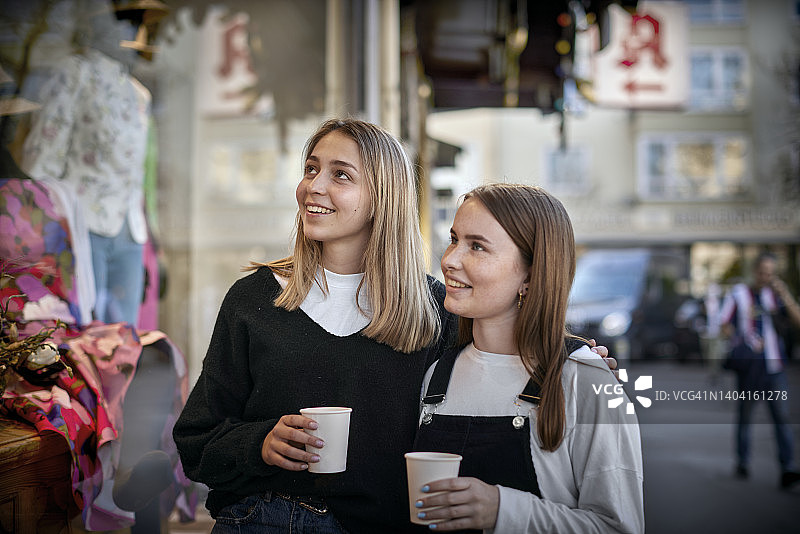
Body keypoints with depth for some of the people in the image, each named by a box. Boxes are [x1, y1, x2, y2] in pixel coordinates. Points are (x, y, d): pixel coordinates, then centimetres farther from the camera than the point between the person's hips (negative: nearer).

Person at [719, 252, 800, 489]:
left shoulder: (776, 295, 10)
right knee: (745, 414, 7)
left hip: (774, 363, 2)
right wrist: (745, 343, -6)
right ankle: (742, 463, 22)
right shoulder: (738, 293, 3)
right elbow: (725, 324, 4)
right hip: (749, 363, -1)